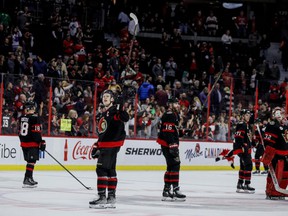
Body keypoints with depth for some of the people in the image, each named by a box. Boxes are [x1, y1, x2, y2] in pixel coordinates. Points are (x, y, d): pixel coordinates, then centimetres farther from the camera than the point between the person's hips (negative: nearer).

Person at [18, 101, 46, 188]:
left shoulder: (21, 118, 9)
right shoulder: (35, 118, -13)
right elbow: (37, 132, -16)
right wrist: (41, 142, -10)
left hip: (24, 142, 8)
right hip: (32, 143, -8)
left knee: (29, 160, 18)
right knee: (31, 161, -7)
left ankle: (29, 178, 24)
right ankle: (27, 179, -13)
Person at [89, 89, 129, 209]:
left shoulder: (115, 109, -8)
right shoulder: (103, 113, 20)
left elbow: (125, 118, -27)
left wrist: (121, 111, -43)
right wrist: (97, 145, 23)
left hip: (112, 144, -10)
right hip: (104, 145, 10)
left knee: (101, 169, -13)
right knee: (110, 170, 13)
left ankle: (102, 198, -13)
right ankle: (111, 198, 19)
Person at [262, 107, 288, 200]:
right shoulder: (273, 126, -12)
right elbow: (268, 142, -19)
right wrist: (267, 155, -24)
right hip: (276, 154, -9)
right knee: (276, 174, -11)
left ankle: (280, 192, 19)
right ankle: (270, 193, -4)